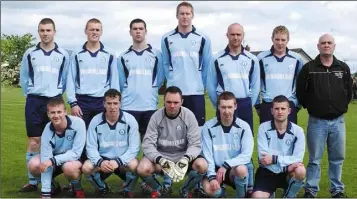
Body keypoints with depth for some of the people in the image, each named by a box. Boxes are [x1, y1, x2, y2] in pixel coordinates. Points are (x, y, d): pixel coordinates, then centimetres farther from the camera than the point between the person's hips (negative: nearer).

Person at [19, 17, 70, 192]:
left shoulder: (63, 55, 3)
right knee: (34, 142, 0)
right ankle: (32, 181, 8)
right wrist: (31, 94, 5)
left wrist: (57, 93, 5)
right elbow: (24, 78, 10)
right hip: (34, 101, 0)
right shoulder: (30, 53, 5)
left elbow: (66, 79, 8)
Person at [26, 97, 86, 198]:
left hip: (76, 159, -3)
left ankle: (77, 188, -4)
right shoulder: (47, 131, -21)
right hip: (55, 160, 4)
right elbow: (46, 161, -25)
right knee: (33, 165, -21)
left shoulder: (78, 123, -28)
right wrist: (45, 193, -28)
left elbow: (76, 153, -27)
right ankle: (53, 186, 7)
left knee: (69, 167, -37)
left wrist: (53, 160, -39)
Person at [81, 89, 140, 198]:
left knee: (134, 165, -33)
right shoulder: (95, 121, -6)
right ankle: (102, 188, 7)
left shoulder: (130, 120, -10)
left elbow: (134, 147, -12)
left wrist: (118, 161, -27)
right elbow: (91, 147, -6)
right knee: (86, 167, -27)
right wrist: (100, 162, -27)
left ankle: (127, 190, 1)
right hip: (102, 160, 1)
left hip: (123, 161, -1)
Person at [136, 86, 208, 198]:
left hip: (183, 156, 0)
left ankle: (185, 190, 4)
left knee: (202, 165, -28)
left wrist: (186, 159, -33)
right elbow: (148, 144, -14)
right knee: (142, 168, -29)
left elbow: (195, 144, -12)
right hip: (161, 156, 0)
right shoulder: (156, 117, -11)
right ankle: (157, 189, 7)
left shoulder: (189, 116, -10)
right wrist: (160, 160, -34)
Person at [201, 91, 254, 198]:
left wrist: (226, 165, -23)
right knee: (209, 188, -31)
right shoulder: (208, 126, -5)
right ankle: (220, 194, 9)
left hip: (235, 168, 0)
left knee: (241, 169, -36)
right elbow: (207, 155, -7)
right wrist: (212, 176, -19)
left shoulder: (244, 127, -6)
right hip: (215, 169, 1)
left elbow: (246, 155, -13)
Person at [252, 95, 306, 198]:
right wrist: (286, 164, -23)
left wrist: (274, 159, -21)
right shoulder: (263, 128, -7)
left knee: (300, 171, -32)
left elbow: (298, 159, -13)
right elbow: (262, 156, -15)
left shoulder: (298, 131, -5)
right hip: (267, 171, -1)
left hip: (288, 173, 1)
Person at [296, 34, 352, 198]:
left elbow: (349, 91, 14)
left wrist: (342, 107, 9)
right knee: (315, 159, 3)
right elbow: (300, 92, 1)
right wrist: (310, 107, 4)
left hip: (338, 121, 3)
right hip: (316, 121, -2)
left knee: (337, 158, 10)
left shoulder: (343, 68, 7)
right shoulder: (308, 68, -2)